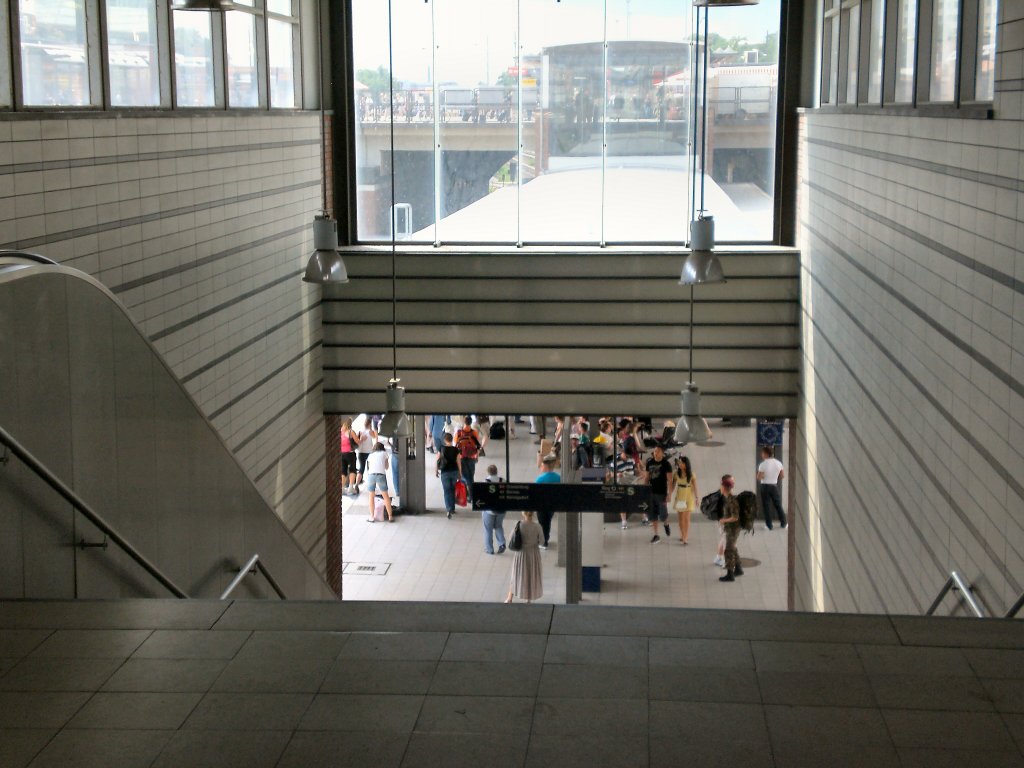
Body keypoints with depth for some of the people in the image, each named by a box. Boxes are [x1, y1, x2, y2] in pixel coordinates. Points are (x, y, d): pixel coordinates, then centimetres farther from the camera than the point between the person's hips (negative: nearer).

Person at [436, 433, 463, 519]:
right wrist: (460, 473, 7)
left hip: (445, 472, -2)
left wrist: (436, 470, 13)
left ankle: (449, 509, -18)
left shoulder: (441, 449, -8)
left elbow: (438, 460, -1)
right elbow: (459, 462, -3)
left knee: (447, 490, -2)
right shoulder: (456, 450, -5)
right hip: (454, 471, 2)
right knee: (452, 490, 18)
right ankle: (452, 508, 26)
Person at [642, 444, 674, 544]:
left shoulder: (666, 464, -8)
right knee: (653, 515, 4)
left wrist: (669, 495, -15)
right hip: (651, 493, 4)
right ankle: (656, 535, 13)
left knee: (663, 515, -1)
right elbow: (646, 478, 10)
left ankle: (666, 525, 32)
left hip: (662, 493, -4)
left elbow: (670, 480, -10)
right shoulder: (649, 463, 4)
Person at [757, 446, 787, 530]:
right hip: (775, 485, 4)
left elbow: (759, 477, -17)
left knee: (766, 506, 4)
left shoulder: (763, 464, -16)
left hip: (765, 486, -4)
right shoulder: (778, 463, -1)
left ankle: (769, 525, 5)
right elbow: (783, 475, 4)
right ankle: (783, 523, 21)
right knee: (778, 505, 15)